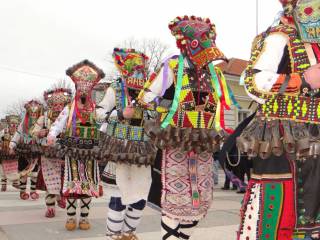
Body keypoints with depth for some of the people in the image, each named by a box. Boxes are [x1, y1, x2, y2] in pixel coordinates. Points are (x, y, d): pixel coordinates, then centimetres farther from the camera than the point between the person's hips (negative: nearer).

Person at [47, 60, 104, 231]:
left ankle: (84, 217, 13)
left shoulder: (97, 110, 7)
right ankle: (71, 217, 9)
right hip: (72, 151, -1)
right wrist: (52, 135, -28)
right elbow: (58, 123, -8)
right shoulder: (69, 109, 5)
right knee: (72, 183, -1)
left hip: (90, 152, 1)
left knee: (87, 183, 4)